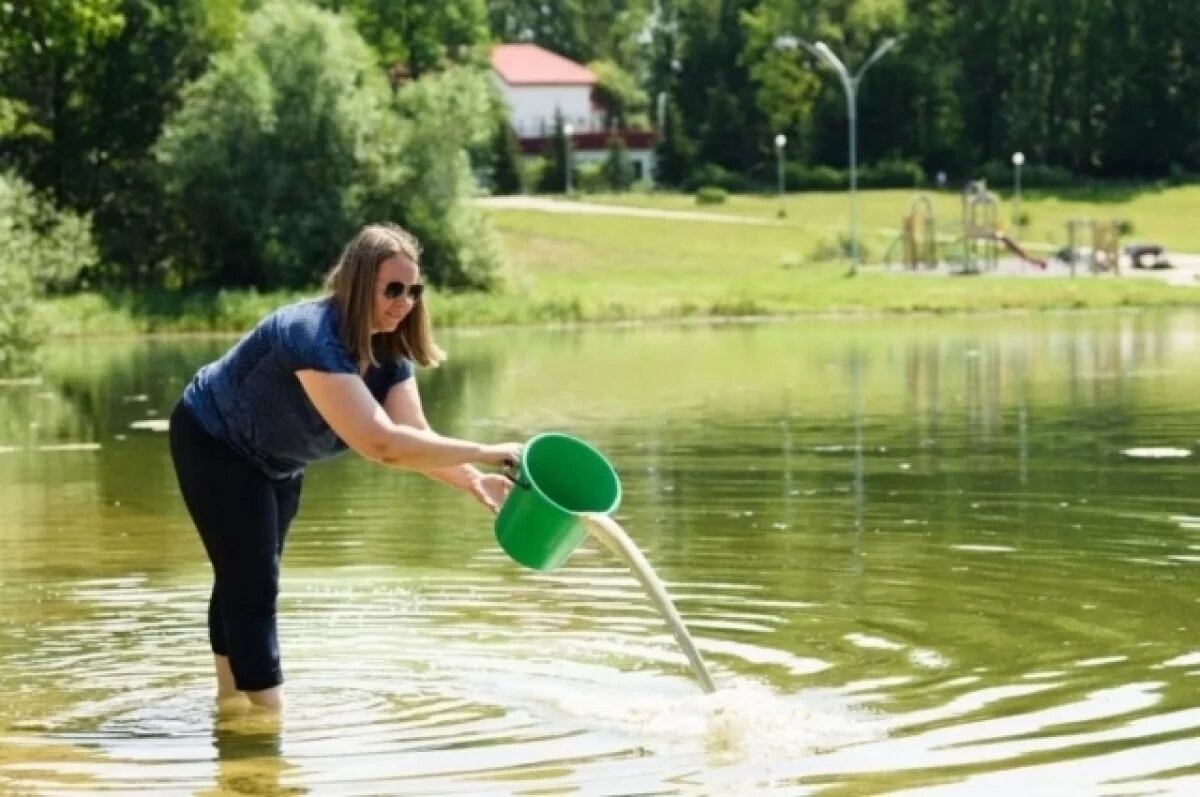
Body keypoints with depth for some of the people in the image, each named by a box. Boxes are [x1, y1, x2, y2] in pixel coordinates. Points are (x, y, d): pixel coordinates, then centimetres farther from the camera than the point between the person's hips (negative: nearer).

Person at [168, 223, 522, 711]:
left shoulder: (389, 351, -11)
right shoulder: (314, 337, -40)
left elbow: (414, 437, -17)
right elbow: (381, 443, -46)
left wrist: (476, 483, -33)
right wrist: (482, 453, -45)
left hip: (274, 462, 9)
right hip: (214, 446, -9)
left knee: (245, 577, 20)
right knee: (252, 584, -12)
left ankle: (231, 700, 34)